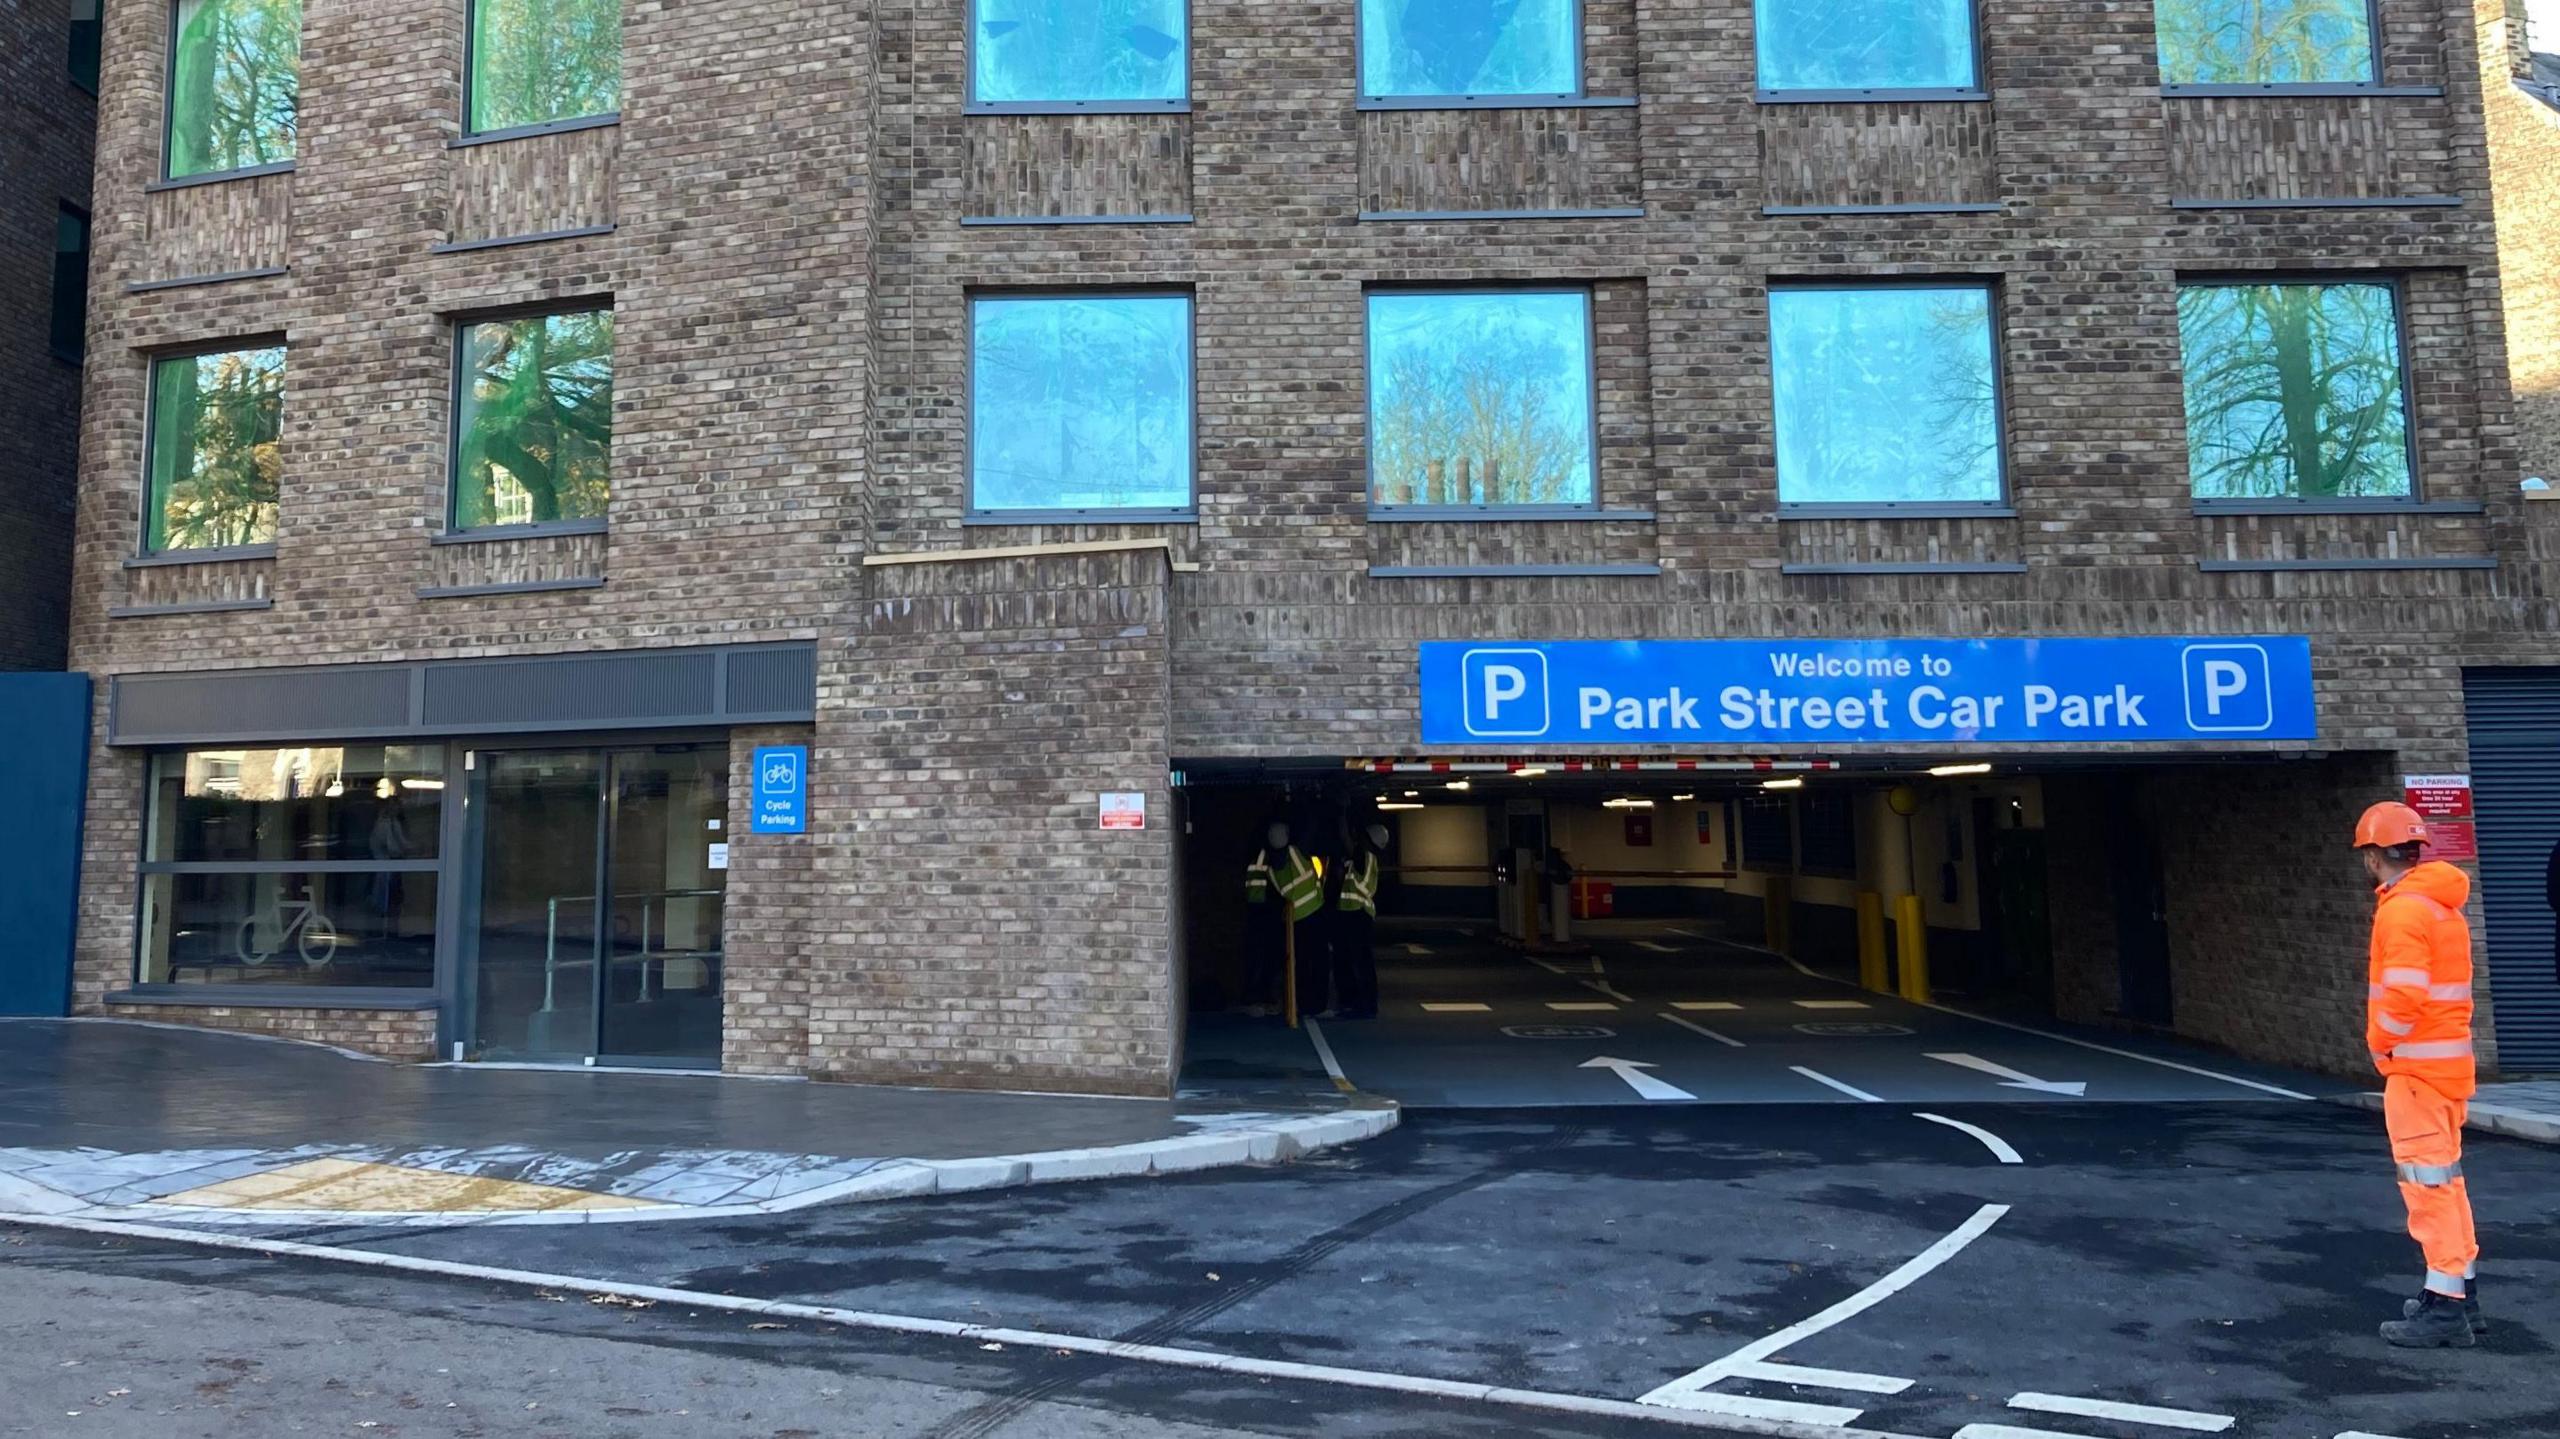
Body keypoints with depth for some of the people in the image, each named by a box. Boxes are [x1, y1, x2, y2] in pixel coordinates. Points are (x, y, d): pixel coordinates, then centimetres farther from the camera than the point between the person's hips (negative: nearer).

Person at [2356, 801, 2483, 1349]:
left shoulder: (2402, 909, -17)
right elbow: (2442, 988, 18)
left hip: (2417, 1066, -10)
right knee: (2444, 1176, 17)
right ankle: (2461, 1293, 26)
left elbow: (2405, 995, -25)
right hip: (2449, 1061, 10)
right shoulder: (2443, 904, 13)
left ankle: (2445, 1308, -3)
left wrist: (2380, 1041, -9)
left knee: (2429, 1182, -6)